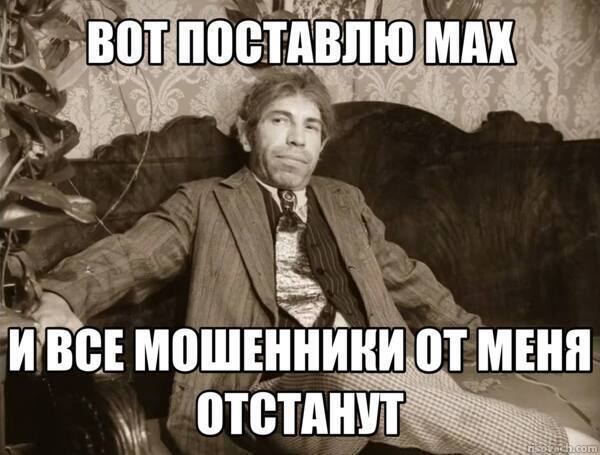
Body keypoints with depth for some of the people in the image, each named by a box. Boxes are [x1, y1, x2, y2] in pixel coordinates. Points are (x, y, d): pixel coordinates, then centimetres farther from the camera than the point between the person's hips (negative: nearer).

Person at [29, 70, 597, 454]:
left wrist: (475, 335, 20)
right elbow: (129, 253, 0)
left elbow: (406, 278, 29)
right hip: (282, 380, -4)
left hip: (383, 362, 4)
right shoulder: (207, 202, 12)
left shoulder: (345, 202, 25)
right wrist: (60, 298, -20)